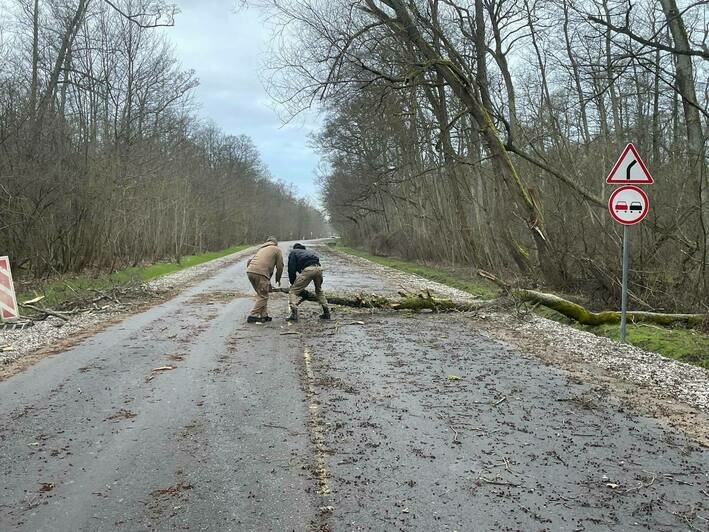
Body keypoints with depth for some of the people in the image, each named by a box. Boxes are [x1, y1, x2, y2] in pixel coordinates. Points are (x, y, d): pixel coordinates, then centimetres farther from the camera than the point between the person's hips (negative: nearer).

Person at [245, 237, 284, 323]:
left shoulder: (261, 249, 33)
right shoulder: (277, 249, 15)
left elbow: (249, 261, 27)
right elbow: (279, 266, 11)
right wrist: (278, 279, 24)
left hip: (250, 271, 7)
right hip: (261, 273, -7)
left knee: (262, 294, 17)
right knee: (263, 296, 0)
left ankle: (264, 315, 19)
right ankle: (253, 316, -4)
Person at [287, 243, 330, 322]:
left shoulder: (293, 252, 25)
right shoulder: (308, 251, 40)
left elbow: (291, 269, 13)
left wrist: (293, 282, 24)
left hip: (308, 269, -6)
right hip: (318, 268, 6)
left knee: (293, 291, 4)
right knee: (319, 290, 30)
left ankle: (294, 314, -10)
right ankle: (326, 312, 27)